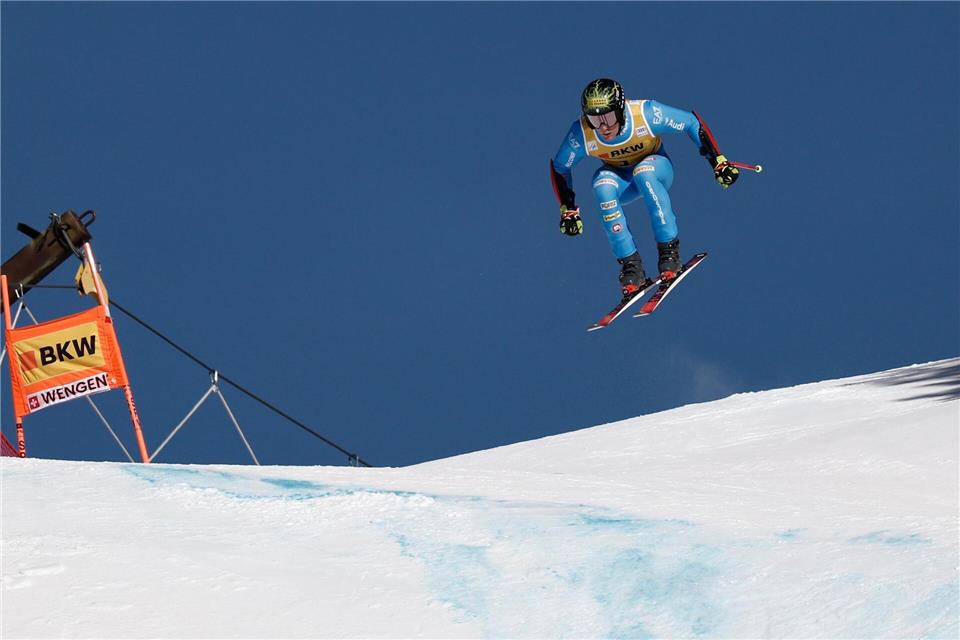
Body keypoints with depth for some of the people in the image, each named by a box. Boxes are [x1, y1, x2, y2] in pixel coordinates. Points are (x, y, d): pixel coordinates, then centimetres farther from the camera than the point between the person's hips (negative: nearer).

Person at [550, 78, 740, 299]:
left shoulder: (646, 114, -31)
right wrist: (568, 210, -11)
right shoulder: (582, 134, -26)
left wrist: (718, 162, -20)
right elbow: (559, 167, -8)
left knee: (643, 173, -37)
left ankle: (669, 249, -28)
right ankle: (630, 264, -27)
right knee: (602, 185, -33)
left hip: (656, 167, -2)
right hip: (620, 181, 2)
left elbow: (692, 122, -18)